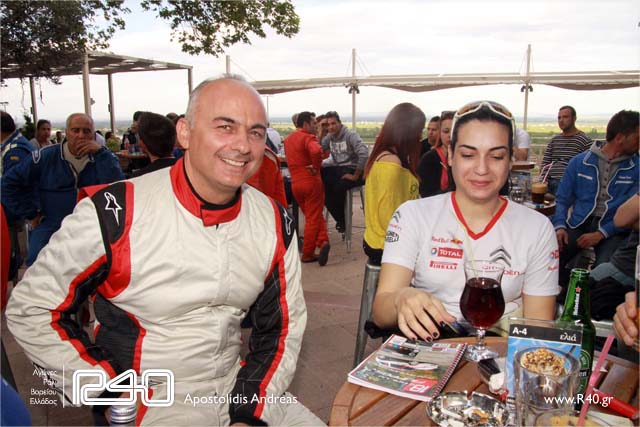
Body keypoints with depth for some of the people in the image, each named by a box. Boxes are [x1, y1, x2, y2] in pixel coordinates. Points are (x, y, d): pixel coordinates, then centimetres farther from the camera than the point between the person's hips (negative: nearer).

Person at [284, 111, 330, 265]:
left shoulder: (287, 139, 13)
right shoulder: (308, 138, -12)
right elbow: (316, 151, -32)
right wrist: (316, 167, -18)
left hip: (295, 182, 7)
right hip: (311, 182, -7)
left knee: (311, 216, 17)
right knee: (314, 218, 3)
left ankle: (322, 241, 5)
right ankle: (307, 254, 4)